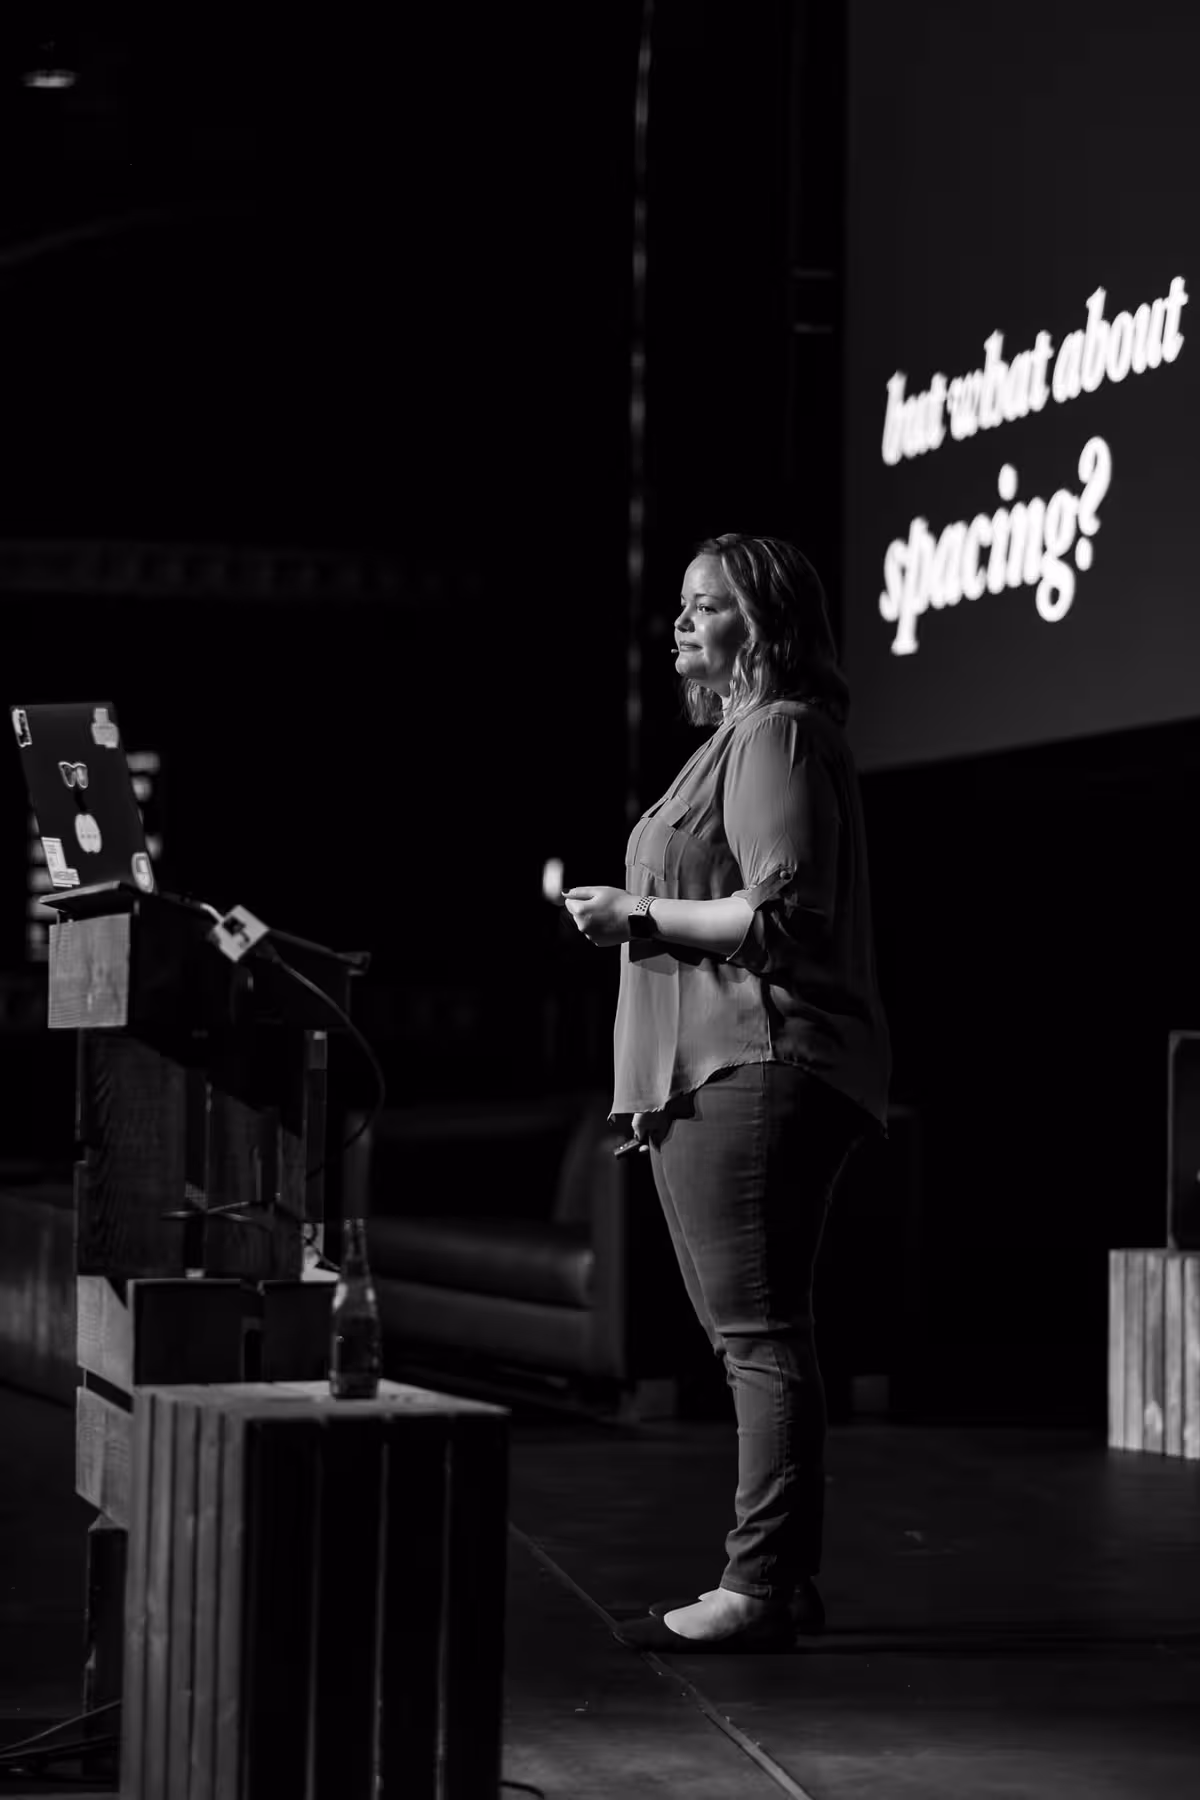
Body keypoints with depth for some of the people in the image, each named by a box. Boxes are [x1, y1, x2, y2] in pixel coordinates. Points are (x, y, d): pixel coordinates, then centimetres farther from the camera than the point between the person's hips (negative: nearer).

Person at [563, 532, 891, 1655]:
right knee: (756, 1337, 12)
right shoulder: (741, 735, 24)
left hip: (760, 1068, -11)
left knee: (760, 1335, -12)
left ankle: (756, 1588, -13)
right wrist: (639, 917, 17)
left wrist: (645, 914, -13)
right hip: (721, 1072, 11)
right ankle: (784, 1580, 17)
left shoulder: (777, 734, -10)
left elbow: (780, 915, -19)